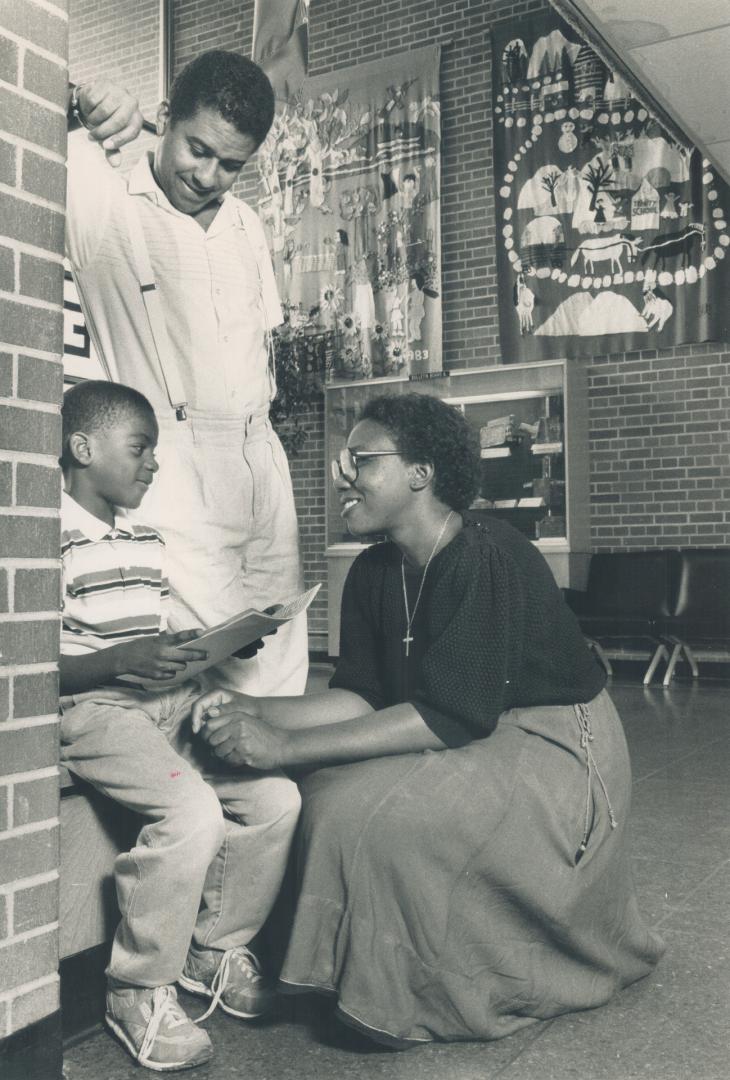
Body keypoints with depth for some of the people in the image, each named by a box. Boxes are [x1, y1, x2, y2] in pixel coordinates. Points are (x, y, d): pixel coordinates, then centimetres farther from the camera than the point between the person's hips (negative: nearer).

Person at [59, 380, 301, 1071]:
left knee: (275, 795, -6)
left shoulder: (147, 541, 20)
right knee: (192, 811, -29)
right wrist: (125, 659, -25)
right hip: (91, 709, -8)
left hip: (167, 703, 8)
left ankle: (215, 949, 14)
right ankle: (138, 992, -8)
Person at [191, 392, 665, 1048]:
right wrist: (252, 712, -16)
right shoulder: (374, 573, 2)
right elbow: (363, 697, 0)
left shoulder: (489, 558, -25)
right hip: (473, 744, 8)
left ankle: (413, 1002, -1)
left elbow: (450, 715, -31)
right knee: (327, 789, -9)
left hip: (554, 748, -8)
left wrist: (286, 746, -32)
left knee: (367, 810, -24)